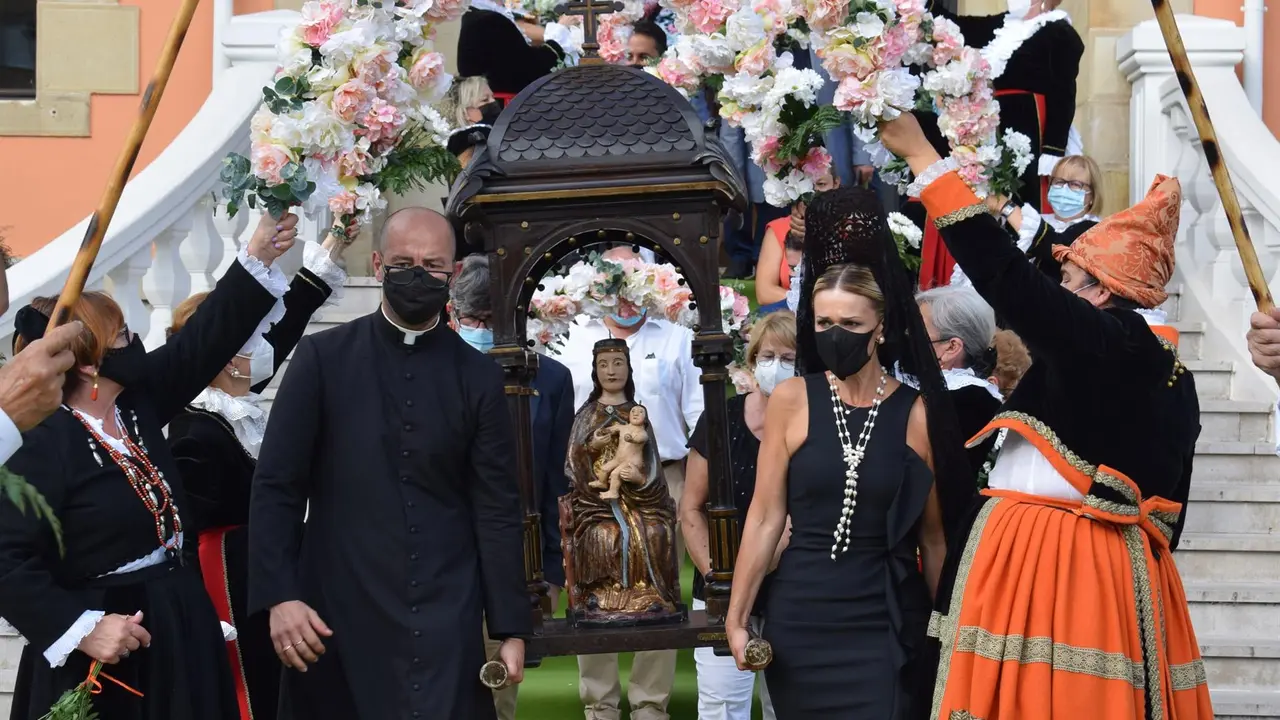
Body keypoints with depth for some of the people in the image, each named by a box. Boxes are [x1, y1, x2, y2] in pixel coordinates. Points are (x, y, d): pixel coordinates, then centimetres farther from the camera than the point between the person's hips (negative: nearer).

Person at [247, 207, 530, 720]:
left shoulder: (478, 377, 7)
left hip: (447, 621, 1)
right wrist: (279, 596, -11)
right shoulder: (322, 359, 2)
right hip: (339, 615, -1)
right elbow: (276, 487, -1)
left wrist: (511, 628, 1)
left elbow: (497, 508, 5)